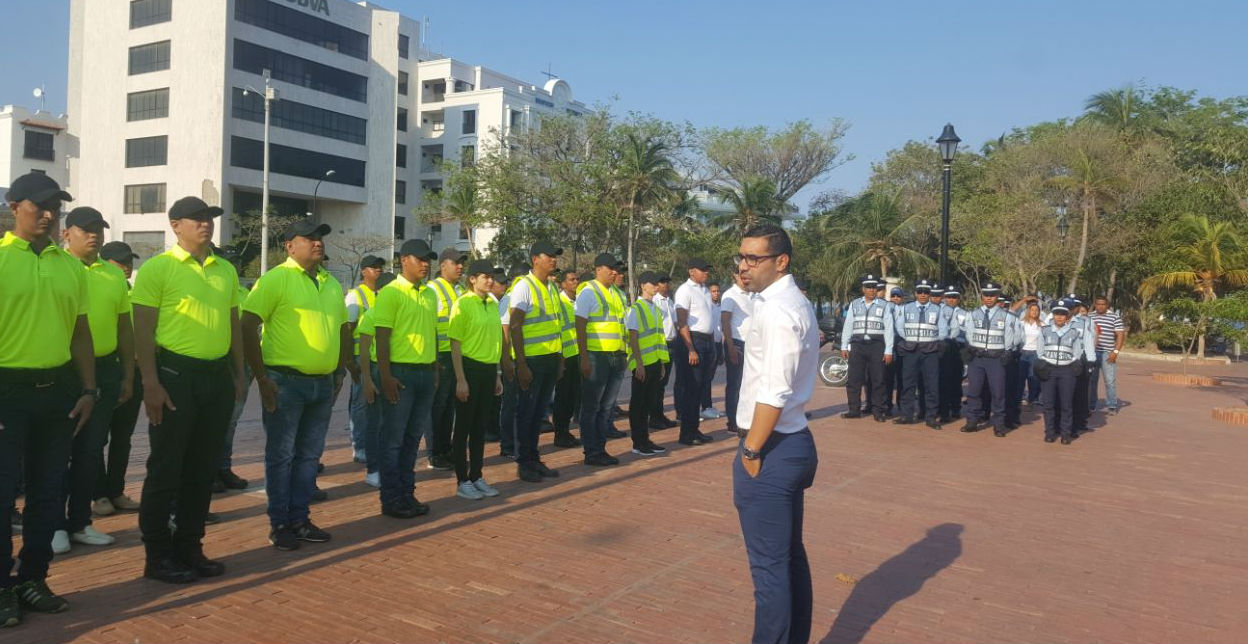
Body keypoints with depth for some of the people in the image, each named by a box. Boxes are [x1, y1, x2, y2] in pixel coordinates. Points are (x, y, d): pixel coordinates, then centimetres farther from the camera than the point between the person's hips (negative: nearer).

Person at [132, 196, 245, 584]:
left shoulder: (226, 271, 13)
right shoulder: (157, 268, -5)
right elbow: (143, 329, -9)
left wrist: (239, 374, 13)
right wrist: (151, 382, -16)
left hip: (217, 376, 6)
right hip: (175, 374, -6)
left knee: (203, 468, 11)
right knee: (166, 468, 1)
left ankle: (189, 547, 23)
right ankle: (158, 555, 12)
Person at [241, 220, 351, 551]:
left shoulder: (332, 284, 12)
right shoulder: (276, 279, -8)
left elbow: (342, 330, 21)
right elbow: (248, 328, -12)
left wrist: (341, 372, 15)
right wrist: (262, 378, -14)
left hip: (323, 384, 6)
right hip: (286, 383, -6)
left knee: (309, 455, 13)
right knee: (281, 456, 3)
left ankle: (299, 519, 24)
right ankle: (279, 524, 15)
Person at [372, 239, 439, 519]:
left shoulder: (430, 294, 13)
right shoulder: (390, 293, -8)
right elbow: (381, 337, -12)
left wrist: (436, 370, 15)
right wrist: (386, 376, -17)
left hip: (425, 373, 7)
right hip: (400, 373, -7)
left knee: (413, 437, 12)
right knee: (393, 439, 1)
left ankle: (406, 494, 21)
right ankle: (391, 499, 9)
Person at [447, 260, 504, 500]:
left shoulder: (492, 305, 11)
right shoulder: (463, 304, -10)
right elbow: (455, 343, -12)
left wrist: (497, 374, 17)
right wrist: (461, 379, -16)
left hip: (488, 369, 7)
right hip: (469, 368, -7)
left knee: (480, 426, 13)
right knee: (464, 426, 3)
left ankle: (476, 477, 23)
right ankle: (462, 481, 11)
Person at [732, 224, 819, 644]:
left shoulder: (776, 310, -18)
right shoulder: (796, 303, 13)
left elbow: (774, 393, -24)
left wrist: (751, 451, -15)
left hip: (773, 449, -10)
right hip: (794, 442, 10)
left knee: (769, 566, 1)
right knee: (791, 556, 20)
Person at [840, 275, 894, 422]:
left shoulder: (883, 305, 7)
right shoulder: (854, 304, 12)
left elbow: (888, 328, 3)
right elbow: (848, 326, 12)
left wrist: (888, 350, -3)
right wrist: (844, 346, 5)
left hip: (877, 345, -1)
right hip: (857, 345, 1)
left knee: (878, 380, 2)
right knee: (854, 379, 0)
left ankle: (878, 411, 9)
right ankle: (854, 410, 7)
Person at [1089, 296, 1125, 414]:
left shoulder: (1115, 317, 2)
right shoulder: (1090, 316, 11)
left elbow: (1120, 335, -2)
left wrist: (1115, 351, -10)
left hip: (1107, 353, -3)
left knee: (1110, 380, -4)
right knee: (1091, 380, 6)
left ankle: (1112, 406, 3)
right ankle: (1090, 405, 14)